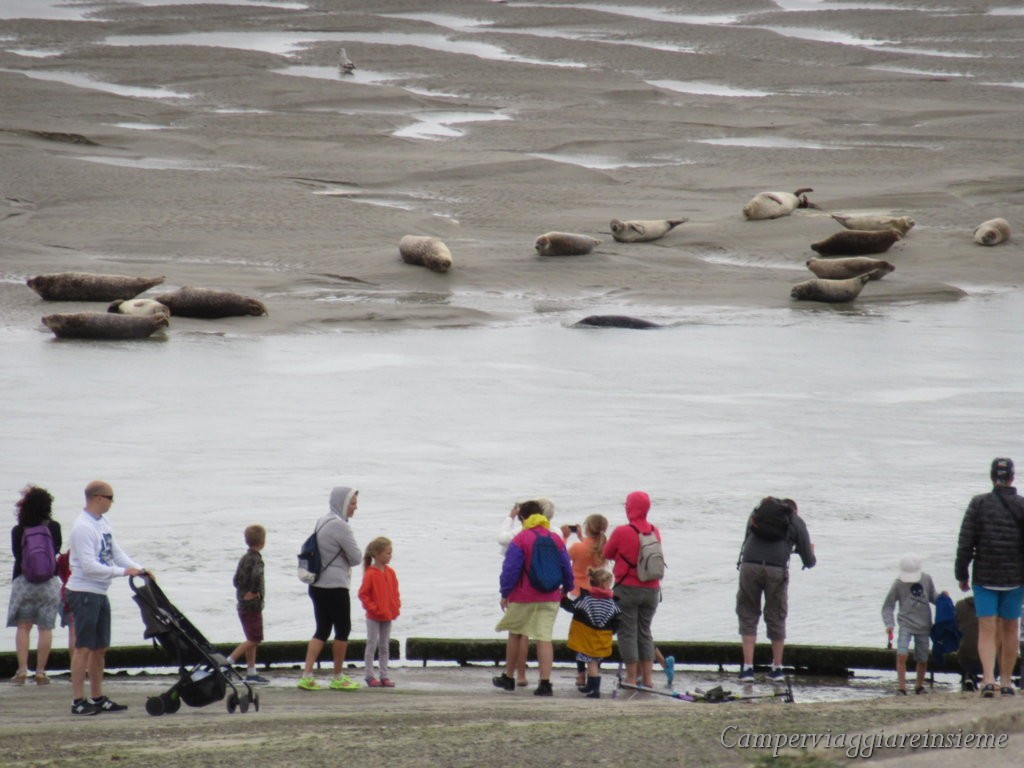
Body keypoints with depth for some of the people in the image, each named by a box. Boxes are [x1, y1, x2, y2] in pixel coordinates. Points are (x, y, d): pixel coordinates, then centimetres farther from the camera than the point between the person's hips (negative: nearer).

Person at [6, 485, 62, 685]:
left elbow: (16, 554, 2)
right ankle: (40, 672, 1)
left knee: (23, 627, 7)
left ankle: (22, 669, -3)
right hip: (49, 583, 0)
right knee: (46, 628, 4)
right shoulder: (53, 527, -5)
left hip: (24, 581, 0)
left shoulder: (18, 531, -6)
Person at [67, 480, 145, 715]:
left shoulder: (102, 523, 11)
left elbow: (115, 552, 15)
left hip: (100, 594, 9)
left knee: (100, 648, 13)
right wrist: (123, 571, -20)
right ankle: (78, 701, -5)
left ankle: (97, 698, 20)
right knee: (84, 647, -7)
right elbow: (89, 566, -22)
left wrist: (139, 569, 1)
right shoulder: (83, 527, -18)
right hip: (84, 593, -9)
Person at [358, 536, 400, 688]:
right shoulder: (370, 574, -14)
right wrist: (373, 608, -15)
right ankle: (370, 676, 3)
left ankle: (384, 676, 15)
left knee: (384, 646, 10)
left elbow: (395, 592, 14)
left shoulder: (390, 572, 5)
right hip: (373, 618, -6)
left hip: (388, 616, 6)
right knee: (372, 645, -2)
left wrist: (396, 607, 2)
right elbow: (363, 594, -13)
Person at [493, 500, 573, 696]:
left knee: (515, 635, 14)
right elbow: (567, 568, 13)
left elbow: (510, 569, -10)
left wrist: (505, 593, 0)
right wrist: (566, 588, 29)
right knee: (544, 638, -1)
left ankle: (508, 678, 25)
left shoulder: (520, 539, -9)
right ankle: (545, 682, -11)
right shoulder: (556, 540, 5)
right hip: (550, 598, 3)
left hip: (523, 598, -3)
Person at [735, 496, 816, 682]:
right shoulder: (796, 521, 18)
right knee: (776, 618, 14)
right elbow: (809, 562, 18)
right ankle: (777, 668, 22)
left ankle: (747, 667, 4)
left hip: (749, 566, 1)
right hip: (777, 569, -1)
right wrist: (811, 554, 42)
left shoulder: (757, 513, 26)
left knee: (748, 616, 13)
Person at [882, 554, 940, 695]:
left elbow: (932, 597, 18)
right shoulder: (899, 584, -5)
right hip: (906, 624, -3)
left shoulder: (927, 579, 2)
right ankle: (901, 687, -14)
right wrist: (889, 623, -12)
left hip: (924, 625, 3)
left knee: (922, 659, 10)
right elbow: (888, 606, 0)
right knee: (902, 655, -19)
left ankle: (919, 685, 31)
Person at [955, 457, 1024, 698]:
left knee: (987, 630, -2)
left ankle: (988, 679, -20)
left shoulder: (979, 504, -6)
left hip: (984, 578, -1)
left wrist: (961, 575, 3)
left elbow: (965, 543, -6)